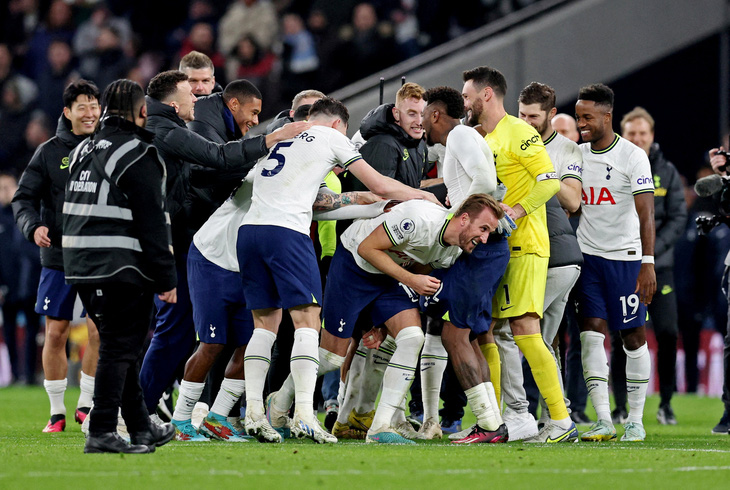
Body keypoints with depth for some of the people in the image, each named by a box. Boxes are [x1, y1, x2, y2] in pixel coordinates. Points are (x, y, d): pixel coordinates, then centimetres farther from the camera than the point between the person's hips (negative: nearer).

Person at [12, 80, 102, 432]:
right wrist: (33, 226, -17)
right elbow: (24, 198, 2)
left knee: (100, 331, -7)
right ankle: (57, 411, 12)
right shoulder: (50, 152, 1)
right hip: (58, 256, 0)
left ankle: (86, 404, 8)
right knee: (56, 333, 2)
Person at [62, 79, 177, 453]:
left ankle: (142, 428, 23)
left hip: (82, 267, 8)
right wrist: (166, 278, -10)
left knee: (121, 347, 16)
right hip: (123, 267, -8)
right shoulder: (138, 155, -10)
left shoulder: (83, 151, 16)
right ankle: (102, 433, -10)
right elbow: (152, 222, -13)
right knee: (119, 349, -5)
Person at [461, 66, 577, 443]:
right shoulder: (481, 140, 20)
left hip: (523, 245, -10)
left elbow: (550, 181, -16)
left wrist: (514, 212, -23)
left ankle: (562, 421, -15)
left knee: (525, 331, -16)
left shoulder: (518, 133, -8)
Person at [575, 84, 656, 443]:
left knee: (633, 335, 1)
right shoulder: (577, 155, 8)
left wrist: (648, 263, -20)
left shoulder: (633, 157, -8)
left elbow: (646, 214, -13)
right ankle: (603, 420, -7)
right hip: (587, 254, 4)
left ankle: (635, 420, 8)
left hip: (624, 256, -4)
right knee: (592, 332, -6)